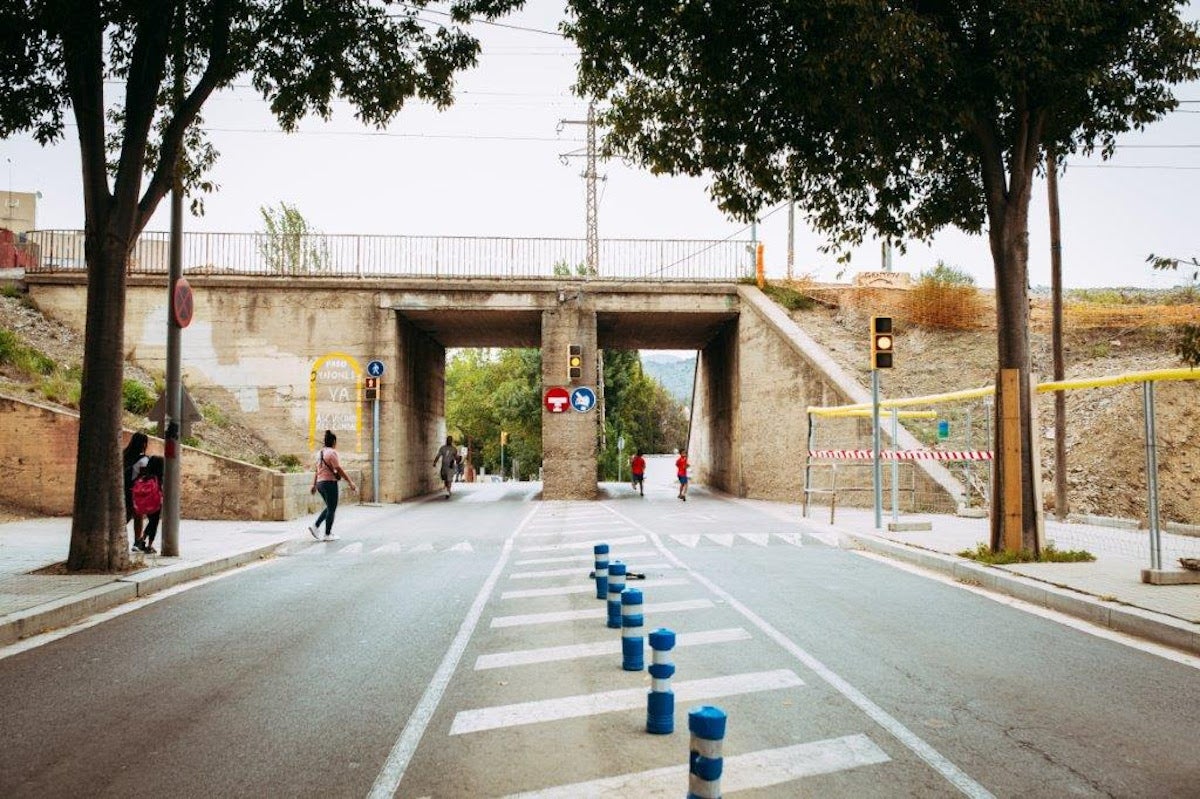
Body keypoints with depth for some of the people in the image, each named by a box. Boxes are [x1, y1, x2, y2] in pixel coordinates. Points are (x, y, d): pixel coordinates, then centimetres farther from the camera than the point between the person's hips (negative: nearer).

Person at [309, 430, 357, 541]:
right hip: (330, 482, -8)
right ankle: (328, 535, 7)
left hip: (320, 483, 8)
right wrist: (350, 482, -15)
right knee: (331, 509, 2)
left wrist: (314, 485, 22)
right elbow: (339, 469, -18)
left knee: (329, 507, 20)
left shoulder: (320, 452, 11)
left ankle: (315, 526, 9)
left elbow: (317, 470, 16)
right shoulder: (332, 452, -14)